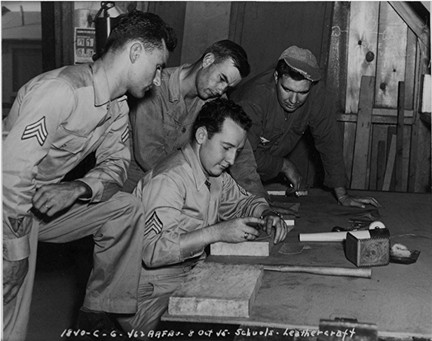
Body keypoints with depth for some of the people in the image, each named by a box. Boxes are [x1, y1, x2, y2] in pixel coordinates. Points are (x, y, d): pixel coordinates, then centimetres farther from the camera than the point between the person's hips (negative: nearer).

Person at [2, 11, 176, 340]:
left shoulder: (118, 105, 0)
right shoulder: (61, 90, -30)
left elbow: (116, 163, 5)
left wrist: (77, 189, -17)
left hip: (46, 201, 8)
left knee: (127, 209, -3)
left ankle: (103, 311, 7)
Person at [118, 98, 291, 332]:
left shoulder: (214, 172, 5)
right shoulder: (168, 180, -23)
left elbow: (242, 201, 22)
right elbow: (153, 251, -31)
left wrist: (267, 215, -1)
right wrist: (217, 232, -33)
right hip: (156, 293, -8)